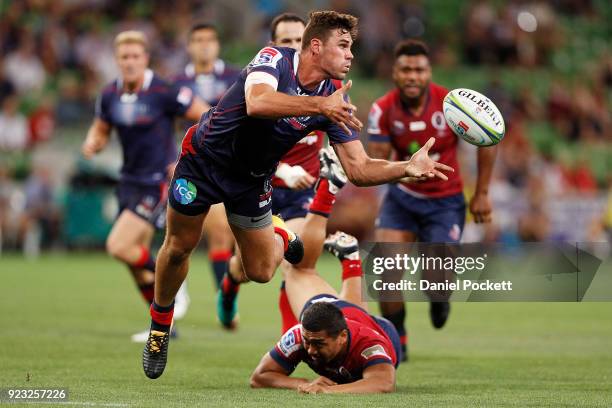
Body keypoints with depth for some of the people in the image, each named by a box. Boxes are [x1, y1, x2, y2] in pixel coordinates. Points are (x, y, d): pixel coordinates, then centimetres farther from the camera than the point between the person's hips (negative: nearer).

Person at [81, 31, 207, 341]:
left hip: (159, 181, -7)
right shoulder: (109, 95, 2)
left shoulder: (164, 92, -16)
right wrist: (92, 144, -7)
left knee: (119, 246, -19)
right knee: (135, 258, 10)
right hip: (130, 181, 7)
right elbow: (100, 130, 17)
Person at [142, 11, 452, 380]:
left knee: (259, 273, 3)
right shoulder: (275, 59, -26)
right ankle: (160, 322, 31)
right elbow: (257, 103, -48)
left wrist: (407, 168, -32)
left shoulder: (336, 102, -14)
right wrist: (318, 105, -55)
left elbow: (358, 169, -16)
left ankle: (275, 235, 38)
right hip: (204, 159, -4)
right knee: (178, 248, 5)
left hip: (252, 180, 4)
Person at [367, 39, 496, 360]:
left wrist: (482, 194, -2)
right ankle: (396, 340, 8)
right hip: (402, 198, 2)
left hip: (445, 201, -2)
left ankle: (439, 298, 30)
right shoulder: (383, 110, -14)